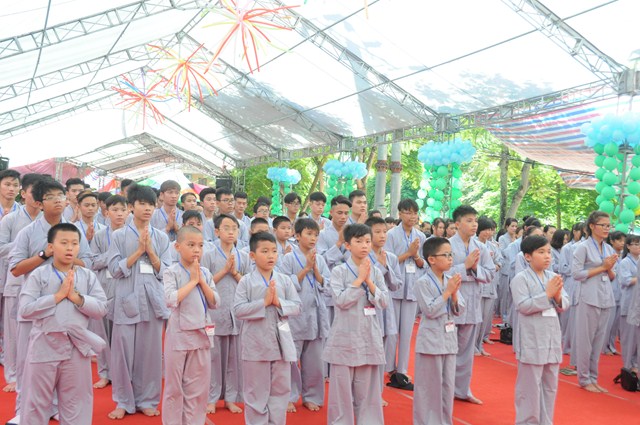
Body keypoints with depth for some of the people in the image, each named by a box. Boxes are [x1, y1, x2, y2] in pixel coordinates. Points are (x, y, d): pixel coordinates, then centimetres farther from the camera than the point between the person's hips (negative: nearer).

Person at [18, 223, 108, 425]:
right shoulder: (38, 275, -3)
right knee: (36, 403, 11)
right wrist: (58, 296, -15)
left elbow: (101, 309, -3)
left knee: (76, 404, 13)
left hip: (77, 347, 2)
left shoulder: (88, 276, 3)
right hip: (44, 346, -2)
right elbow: (24, 310, -11)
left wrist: (76, 297, -15)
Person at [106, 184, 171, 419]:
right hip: (127, 300, -2)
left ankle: (147, 400, 19)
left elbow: (166, 271, 4)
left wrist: (150, 251, -9)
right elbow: (115, 269, -5)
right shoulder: (119, 236, 2)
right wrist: (138, 251, -11)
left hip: (153, 300, 2)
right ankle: (124, 401, 16)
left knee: (151, 352, 5)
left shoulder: (161, 237, 7)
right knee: (124, 351, 1)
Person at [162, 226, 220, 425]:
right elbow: (171, 300, -23)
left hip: (202, 334, 5)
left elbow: (214, 303, 2)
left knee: (199, 386, 11)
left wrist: (202, 281, -9)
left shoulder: (205, 273, 6)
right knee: (174, 386, 7)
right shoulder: (171, 272, -8)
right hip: (179, 334, -4)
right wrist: (192, 281, -17)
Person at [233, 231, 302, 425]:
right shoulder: (246, 281, -5)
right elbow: (238, 309, -12)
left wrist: (279, 302, -16)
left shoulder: (284, 280, 3)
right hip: (256, 344, -3)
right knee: (256, 392, 8)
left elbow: (297, 307, 1)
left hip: (281, 342, 3)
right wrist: (264, 302, -19)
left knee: (280, 390, 11)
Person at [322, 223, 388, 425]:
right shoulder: (339, 271, -6)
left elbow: (384, 302, -1)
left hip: (369, 336, 4)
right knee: (342, 387, 2)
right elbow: (341, 300, -17)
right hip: (345, 337, -3)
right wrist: (360, 279, -15)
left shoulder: (376, 272, 5)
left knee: (367, 389, 11)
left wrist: (369, 281, -12)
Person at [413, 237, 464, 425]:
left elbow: (459, 310, 6)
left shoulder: (450, 280, 6)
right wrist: (447, 292, -18)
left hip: (449, 339, 7)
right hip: (431, 340, -6)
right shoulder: (423, 282, -13)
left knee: (448, 384, 14)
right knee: (429, 386, 1)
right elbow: (430, 311, -18)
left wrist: (454, 293, -11)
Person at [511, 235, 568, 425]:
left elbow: (564, 305, 9)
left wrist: (558, 297, -13)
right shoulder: (520, 279, -9)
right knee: (530, 386, 1)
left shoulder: (553, 277, 9)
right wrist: (547, 294, -20)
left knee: (550, 385, 15)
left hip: (552, 337, 6)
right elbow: (523, 306, -18)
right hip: (531, 341, -6)